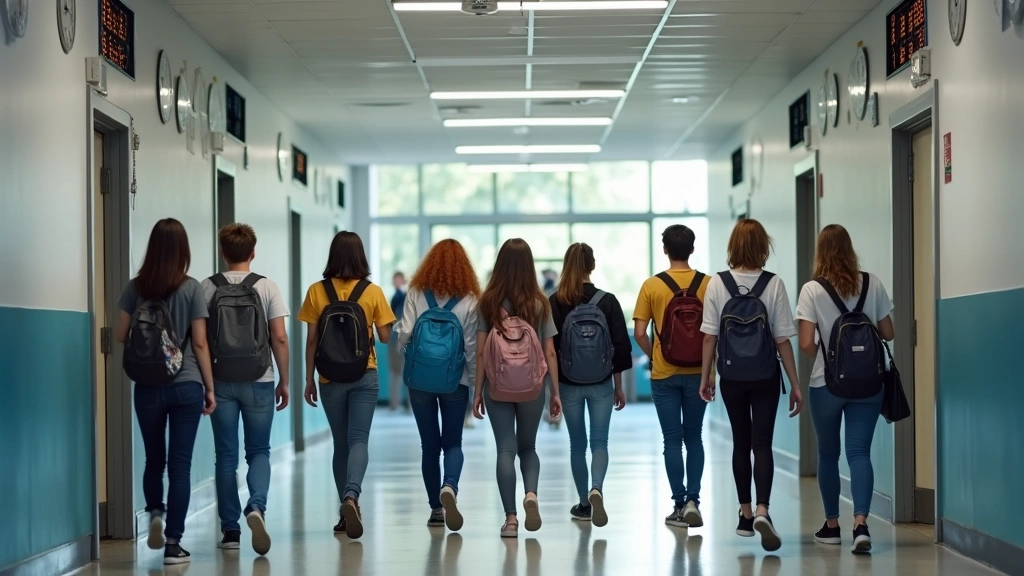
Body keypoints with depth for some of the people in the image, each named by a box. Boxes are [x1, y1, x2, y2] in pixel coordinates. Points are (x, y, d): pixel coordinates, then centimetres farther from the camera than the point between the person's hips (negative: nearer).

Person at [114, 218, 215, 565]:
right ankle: (173, 544, 0)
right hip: (186, 385, -2)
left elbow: (121, 336, 3)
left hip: (147, 387, 2)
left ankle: (155, 513, -2)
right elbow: (199, 343, -4)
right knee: (180, 464, 1)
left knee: (154, 458, 20)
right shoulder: (191, 288, -4)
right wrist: (210, 387, 3)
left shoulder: (136, 287, 0)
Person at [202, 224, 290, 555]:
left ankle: (230, 530, 9)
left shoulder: (208, 288, 0)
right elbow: (280, 337, -4)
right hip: (258, 381, 0)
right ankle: (256, 507, -16)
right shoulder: (266, 287, -1)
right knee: (259, 452, 10)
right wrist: (284, 381, 4)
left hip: (220, 381, 1)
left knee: (226, 456, 7)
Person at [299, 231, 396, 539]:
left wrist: (309, 379, 6)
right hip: (364, 376, -1)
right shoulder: (373, 292, -4)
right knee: (359, 440, -5)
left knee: (340, 443, 12)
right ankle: (352, 494, -29)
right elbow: (385, 337, 0)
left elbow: (311, 340, -1)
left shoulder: (317, 292, -3)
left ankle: (347, 507, 16)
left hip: (330, 379, 1)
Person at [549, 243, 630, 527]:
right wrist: (618, 386, 8)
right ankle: (596, 489, -20)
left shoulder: (555, 303, -7)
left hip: (569, 385, 0)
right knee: (599, 442, 4)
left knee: (577, 444, 13)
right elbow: (621, 346, -2)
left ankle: (583, 504, 19)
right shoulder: (607, 301, -6)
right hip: (602, 385, 0)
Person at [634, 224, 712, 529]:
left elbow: (639, 333, -8)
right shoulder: (707, 284, -4)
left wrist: (654, 356, 9)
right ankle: (693, 500, 2)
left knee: (673, 440, 7)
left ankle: (680, 505, 8)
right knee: (694, 438, 13)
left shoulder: (652, 286, -6)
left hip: (664, 374, -1)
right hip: (697, 372, 1)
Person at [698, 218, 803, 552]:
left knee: (741, 443, 15)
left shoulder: (717, 284, -5)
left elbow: (709, 337, -3)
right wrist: (795, 384, -1)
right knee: (762, 443, -1)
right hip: (766, 376, -1)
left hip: (731, 376, 2)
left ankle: (746, 514, 21)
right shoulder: (774, 284, -8)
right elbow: (783, 340, -7)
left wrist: (705, 377, 8)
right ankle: (762, 510, -20)